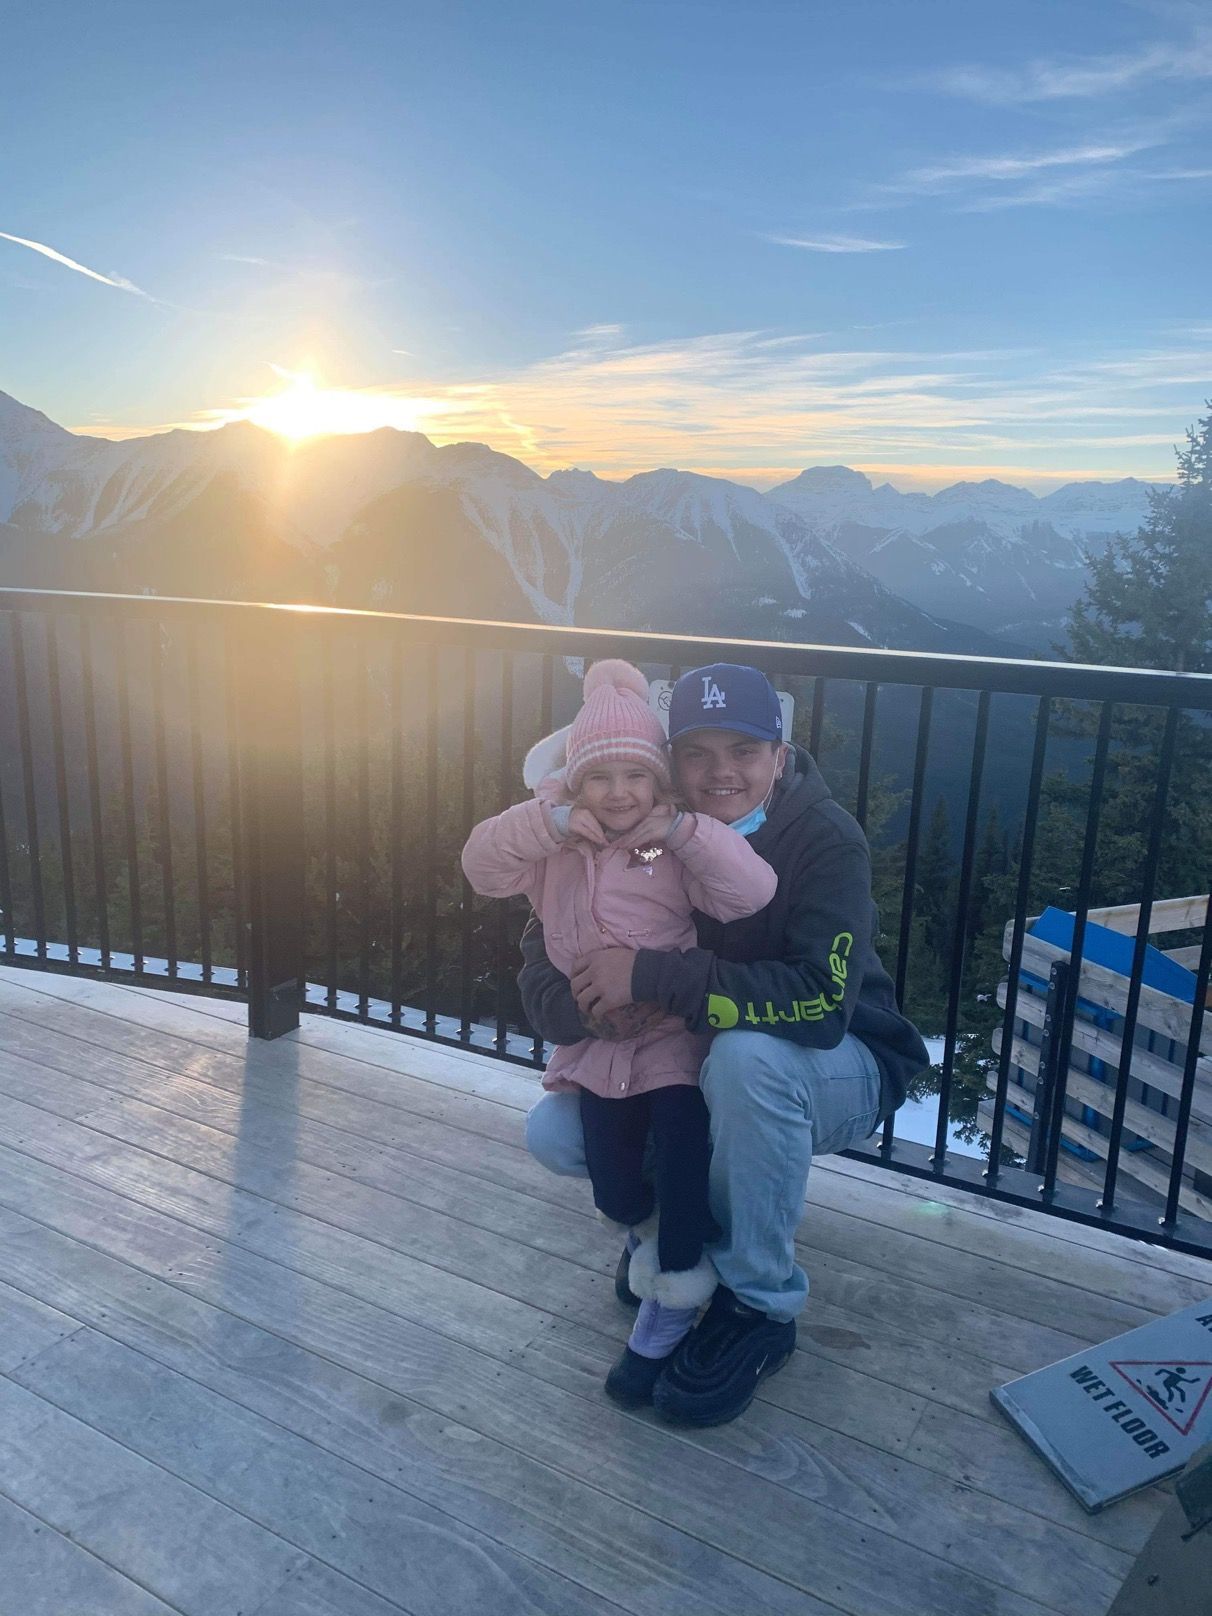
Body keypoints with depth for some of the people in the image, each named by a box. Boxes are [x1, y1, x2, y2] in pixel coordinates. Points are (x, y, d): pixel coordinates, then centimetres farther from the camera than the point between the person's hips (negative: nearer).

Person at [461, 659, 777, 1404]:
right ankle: (649, 1230, 37)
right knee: (613, 1186, 0)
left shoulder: (680, 846, -9)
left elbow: (751, 892, -22)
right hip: (599, 1040, 3)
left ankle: (677, 1296, 5)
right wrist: (548, 821, -25)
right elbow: (483, 864, -12)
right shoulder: (556, 847, 1)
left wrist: (684, 829, -29)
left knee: (682, 1141, -19)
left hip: (676, 1030, -3)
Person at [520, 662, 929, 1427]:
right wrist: (590, 1011, -34)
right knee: (555, 1132, -14)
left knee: (749, 1053, -37)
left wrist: (652, 977, -40)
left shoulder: (826, 839, -24)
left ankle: (760, 1306, -15)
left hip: (838, 1072, -4)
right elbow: (546, 950, -11)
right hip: (693, 1068, 5)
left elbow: (821, 1000, -38)